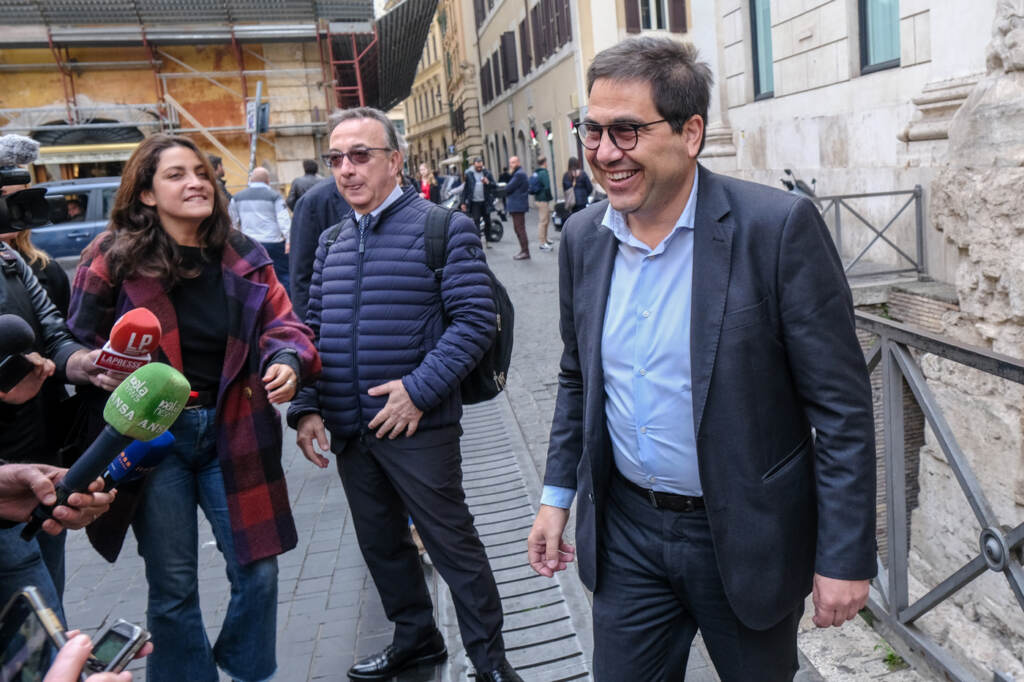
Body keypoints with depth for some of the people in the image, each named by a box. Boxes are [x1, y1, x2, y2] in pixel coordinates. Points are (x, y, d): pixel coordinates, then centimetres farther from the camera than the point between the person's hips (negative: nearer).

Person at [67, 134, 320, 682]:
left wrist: (288, 362, -20)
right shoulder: (115, 258, -6)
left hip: (233, 431, 3)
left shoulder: (243, 258, 3)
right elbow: (82, 346, 1)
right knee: (172, 585, 9)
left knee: (257, 572, 8)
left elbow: (282, 324, 0)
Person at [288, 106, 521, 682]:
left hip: (418, 426, -7)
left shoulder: (443, 228, -7)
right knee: (380, 542, 19)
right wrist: (307, 407, 3)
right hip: (349, 429, 7)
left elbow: (475, 319, -14)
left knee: (452, 542, 5)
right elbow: (315, 330, 14)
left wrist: (419, 388, -21)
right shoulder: (331, 242, 12)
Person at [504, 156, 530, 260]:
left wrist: (505, 190, 2)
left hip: (518, 206, -11)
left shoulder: (519, 174, -15)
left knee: (520, 228, -9)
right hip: (516, 205, 11)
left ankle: (525, 252, -7)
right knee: (519, 229, 14)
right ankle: (523, 250, 21)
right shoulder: (517, 173, 20)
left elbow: (509, 188, -17)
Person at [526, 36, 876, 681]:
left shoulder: (779, 227, -18)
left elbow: (843, 405, -14)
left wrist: (845, 556, -12)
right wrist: (557, 495, 8)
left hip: (746, 535, -3)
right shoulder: (584, 236, -2)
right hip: (625, 535, 4)